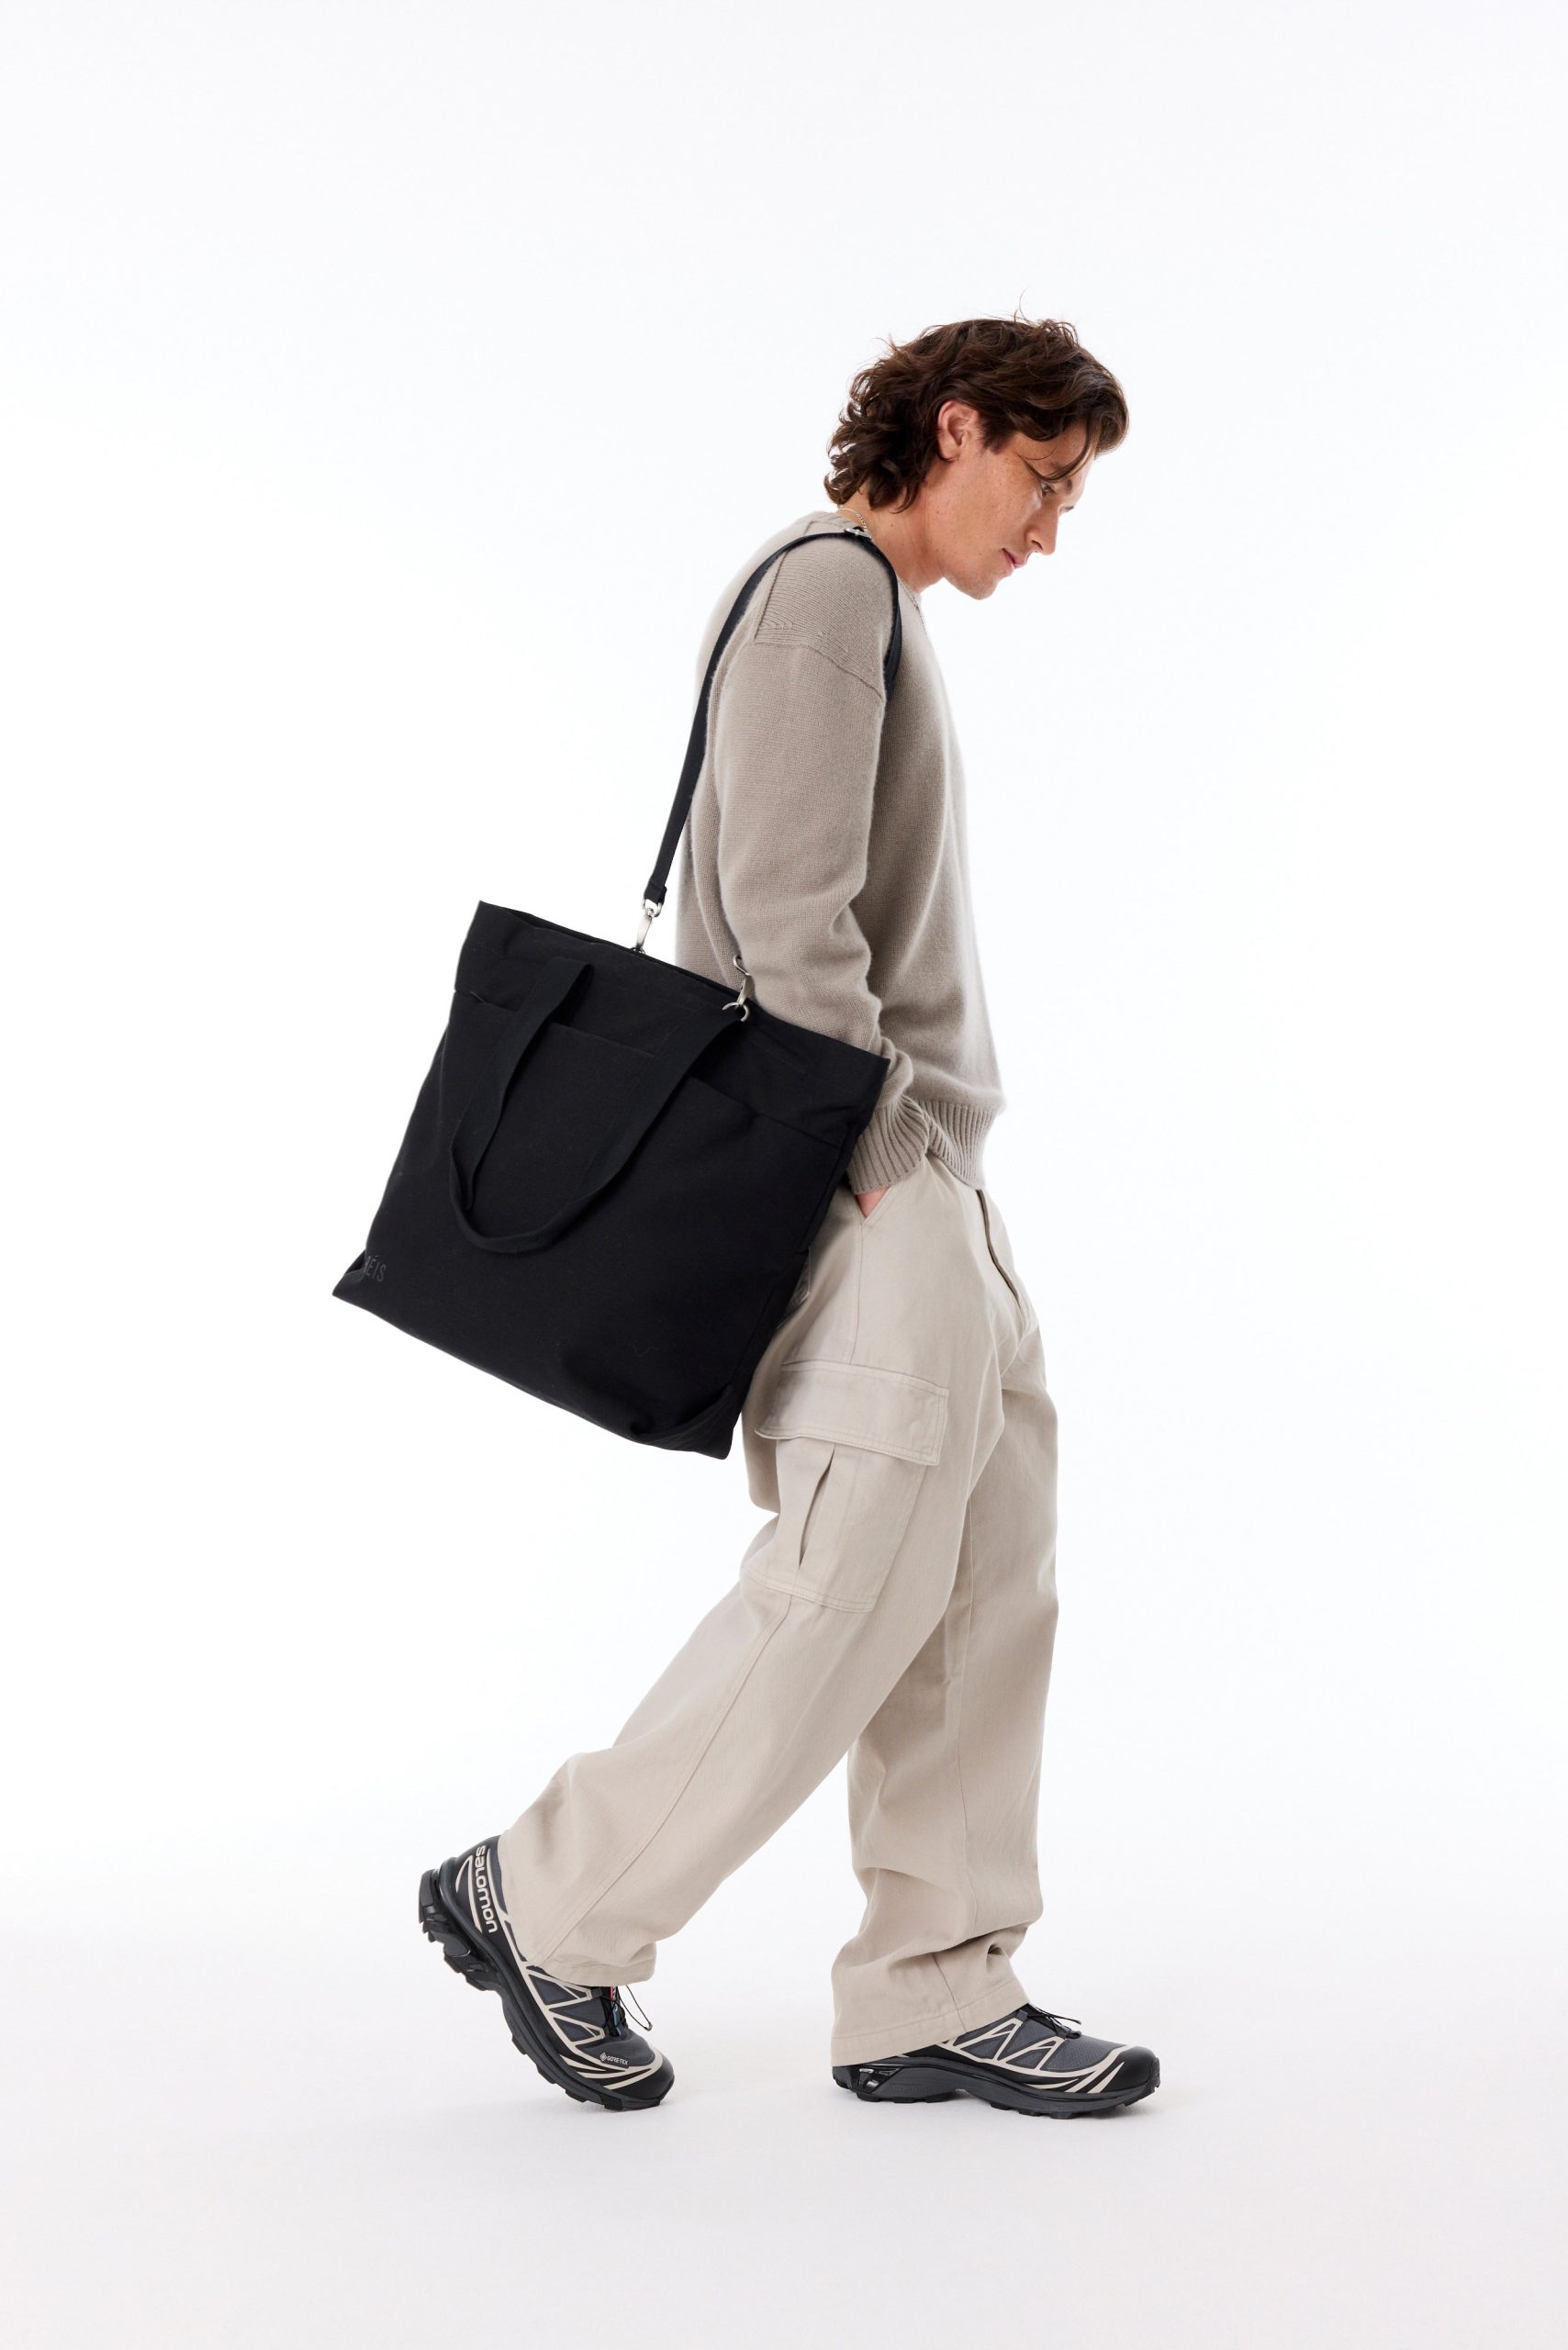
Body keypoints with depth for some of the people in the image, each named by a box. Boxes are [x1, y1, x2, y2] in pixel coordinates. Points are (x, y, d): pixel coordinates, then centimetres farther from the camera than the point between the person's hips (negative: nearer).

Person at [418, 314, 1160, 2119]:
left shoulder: (880, 614, 22)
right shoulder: (826, 584, -9)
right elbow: (782, 905, -19)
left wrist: (922, 1159, 16)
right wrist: (880, 1149, -16)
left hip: (919, 1161, 10)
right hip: (862, 1174, -10)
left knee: (989, 1567, 7)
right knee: (855, 1583, -9)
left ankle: (934, 1996, 12)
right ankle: (552, 1905, 5)